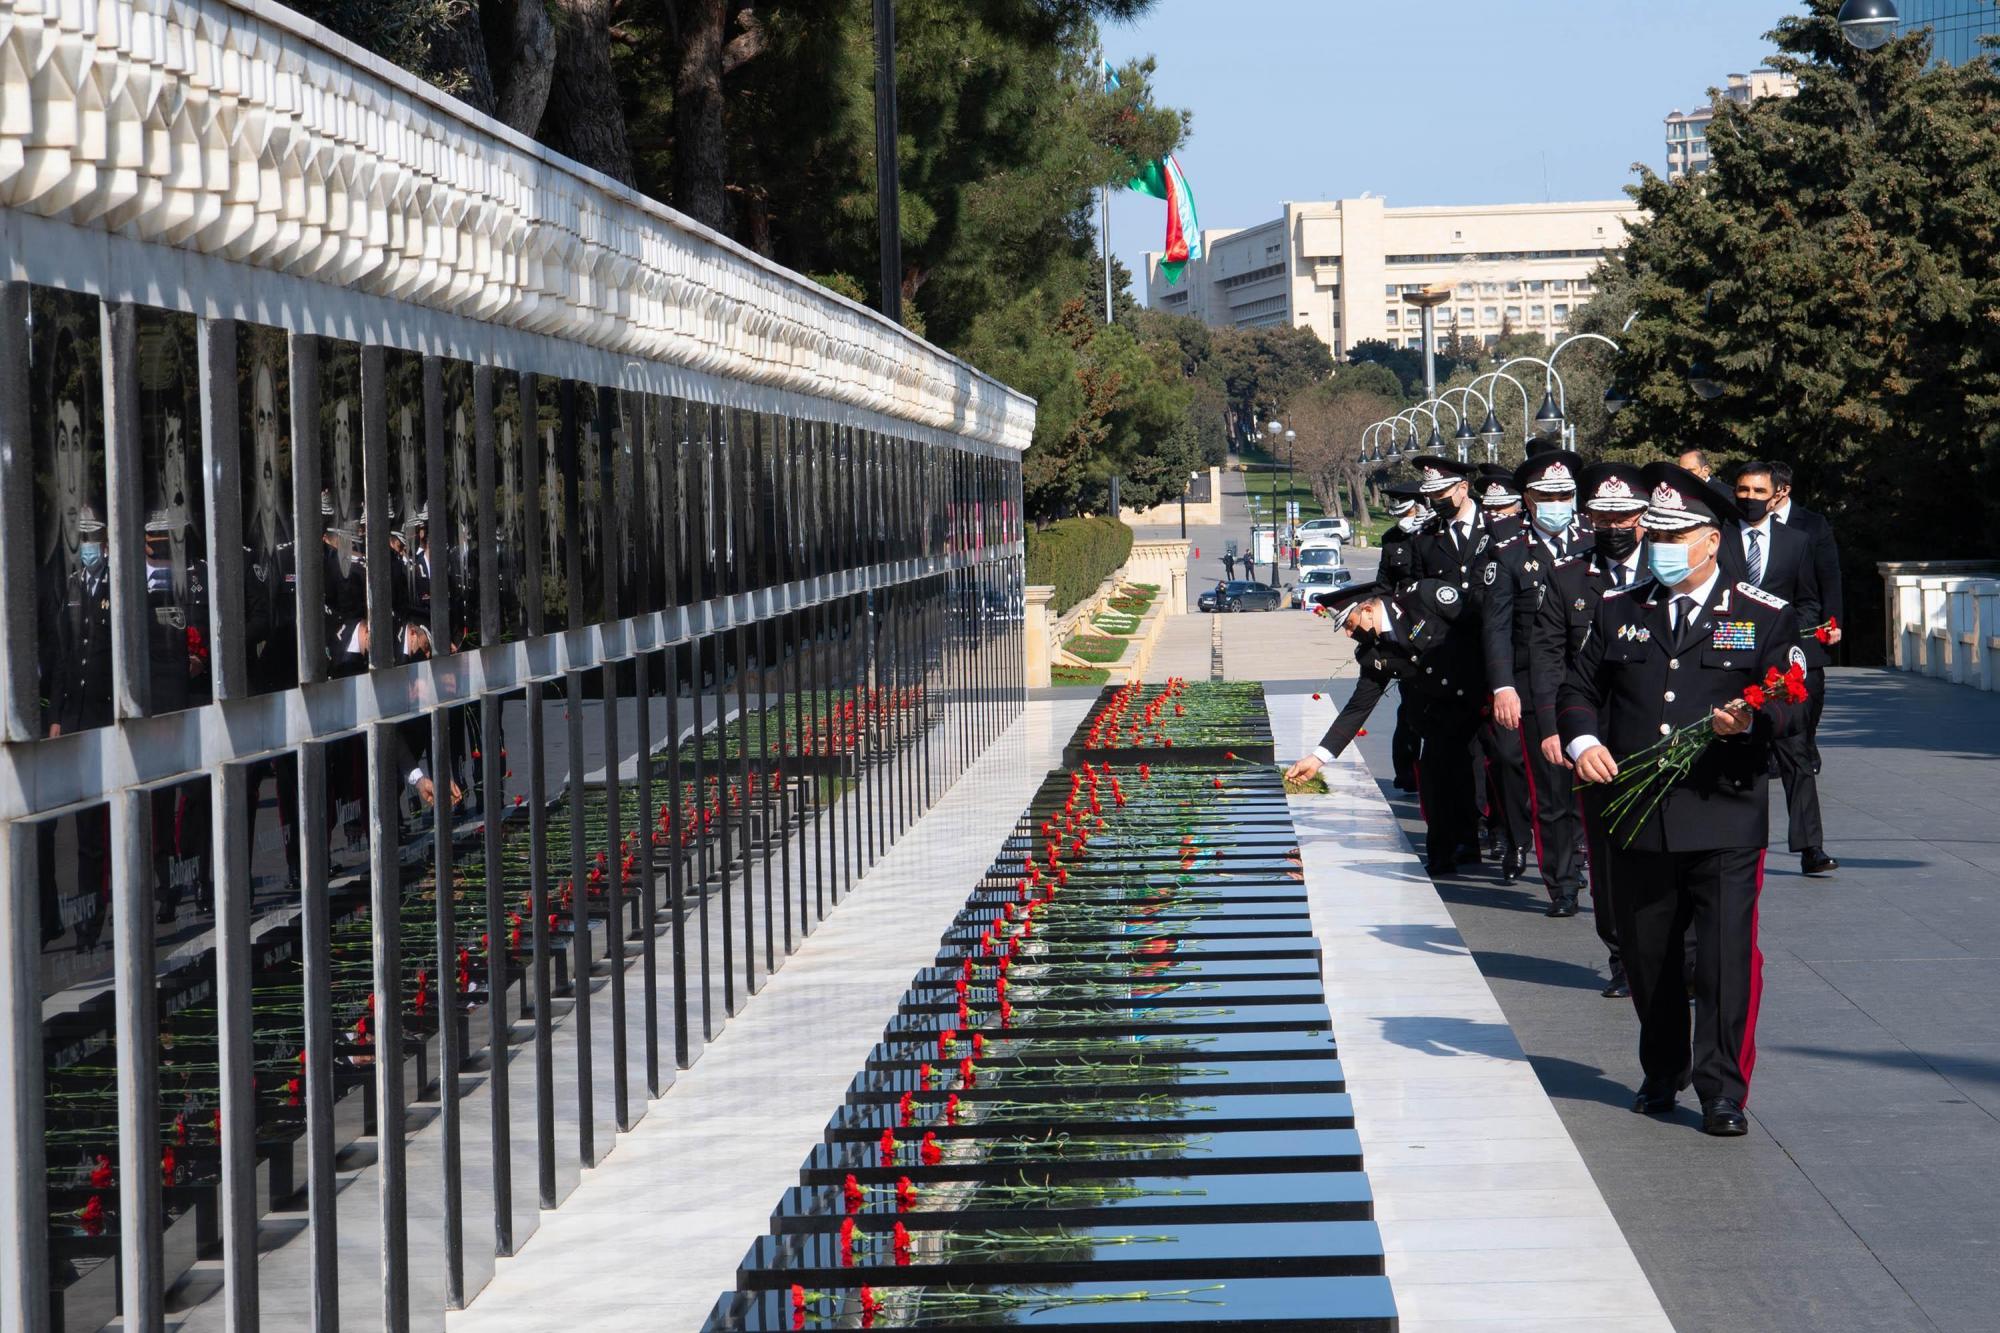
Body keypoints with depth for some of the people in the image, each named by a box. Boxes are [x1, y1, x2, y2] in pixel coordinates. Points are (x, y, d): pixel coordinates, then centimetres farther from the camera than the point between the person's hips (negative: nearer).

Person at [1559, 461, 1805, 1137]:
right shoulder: (1619, 613, 13)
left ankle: (1723, 1090, 0)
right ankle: (1662, 1073, 30)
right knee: (1646, 954, 12)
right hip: (1637, 821, 4)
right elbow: (1579, 688, 15)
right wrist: (1583, 741, -5)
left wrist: (1752, 721, -26)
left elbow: (1790, 703, -4)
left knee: (1726, 955, -8)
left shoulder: (1765, 616, 3)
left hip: (1725, 821, -4)